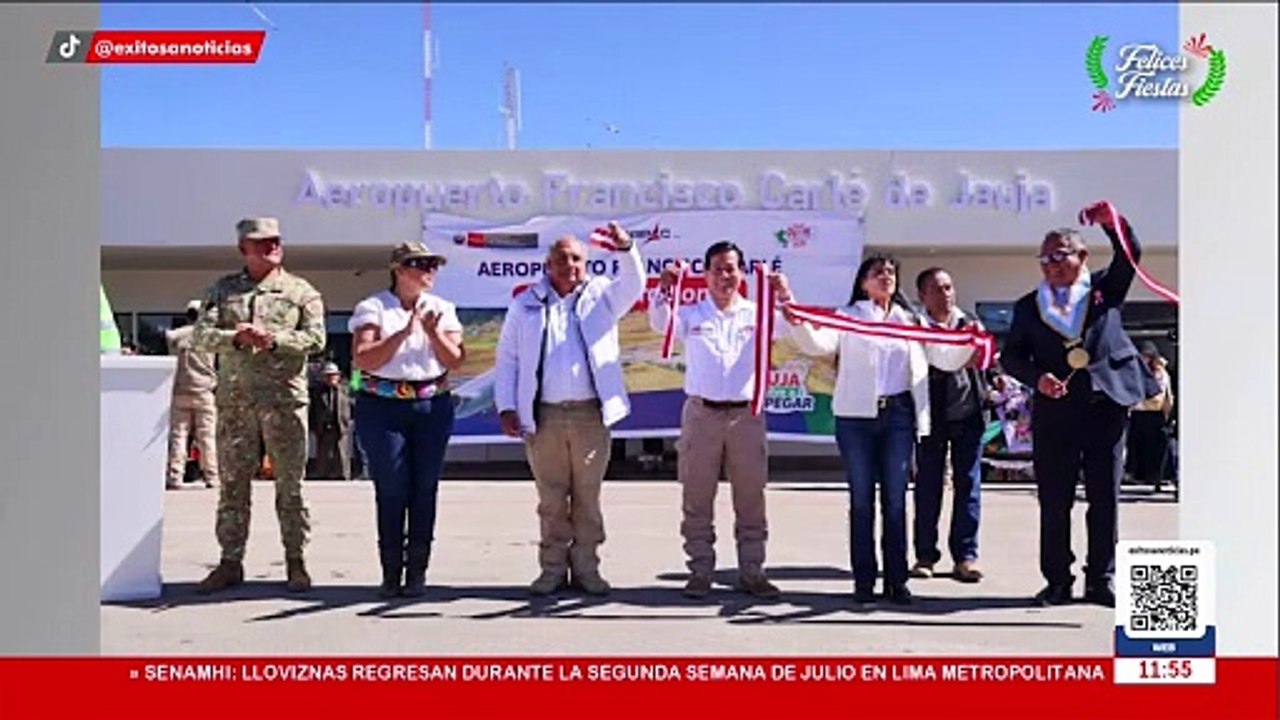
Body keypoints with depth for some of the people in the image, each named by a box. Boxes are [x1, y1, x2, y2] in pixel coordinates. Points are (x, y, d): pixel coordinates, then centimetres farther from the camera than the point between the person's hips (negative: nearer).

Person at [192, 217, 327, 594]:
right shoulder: (223, 290, 13)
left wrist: (274, 339, -17)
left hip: (285, 398, -2)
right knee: (233, 482, 5)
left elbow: (315, 338, -3)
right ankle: (231, 561, 13)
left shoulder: (301, 291, 8)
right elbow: (202, 335, 3)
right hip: (234, 399, 2)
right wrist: (236, 338, -16)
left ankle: (295, 561, 9)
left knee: (290, 484, 1)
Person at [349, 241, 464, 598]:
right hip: (382, 407, -3)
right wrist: (404, 332, -17)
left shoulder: (442, 309, 11)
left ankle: (417, 572, 10)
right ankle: (391, 572, 6)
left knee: (425, 490, 2)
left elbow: (456, 360, 4)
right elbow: (362, 359, -11)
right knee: (390, 491, -3)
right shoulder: (373, 308, 1)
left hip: (432, 407, 3)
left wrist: (434, 333, -13)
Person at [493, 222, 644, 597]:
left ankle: (586, 568, 15)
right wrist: (506, 407, 0)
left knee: (588, 496, 6)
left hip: (590, 414, 0)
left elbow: (633, 286, -9)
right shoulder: (525, 304, 10)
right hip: (543, 416, 0)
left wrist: (626, 249, -28)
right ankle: (553, 568, 15)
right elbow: (506, 359, 9)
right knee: (551, 498, 6)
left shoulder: (601, 295, 9)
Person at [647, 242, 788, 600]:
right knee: (697, 499, 4)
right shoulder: (692, 315, 7)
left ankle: (751, 572, 15)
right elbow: (659, 324, -9)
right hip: (701, 412, -1)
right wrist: (665, 290, -26)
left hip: (746, 414, 1)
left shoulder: (756, 313, 9)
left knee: (751, 499, 6)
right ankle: (700, 572, 12)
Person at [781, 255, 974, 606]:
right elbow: (818, 344, -10)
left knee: (895, 500, 4)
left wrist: (969, 342, -4)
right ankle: (863, 581, 9)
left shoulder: (911, 321, 16)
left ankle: (896, 581, 10)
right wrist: (795, 319, -26)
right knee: (862, 500, 2)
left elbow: (946, 359, 14)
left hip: (898, 415, 2)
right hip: (856, 417, -2)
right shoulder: (848, 317, 7)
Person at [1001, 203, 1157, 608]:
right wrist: (1037, 378, -10)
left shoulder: (1104, 289, 12)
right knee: (1054, 502, 2)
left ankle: (1101, 580, 13)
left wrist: (1112, 223, -17)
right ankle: (1057, 581, 11)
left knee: (1104, 499, 4)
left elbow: (1130, 255, -1)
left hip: (1105, 407, 0)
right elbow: (1011, 356, 8)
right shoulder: (1029, 306, 13)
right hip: (1054, 412, 1)